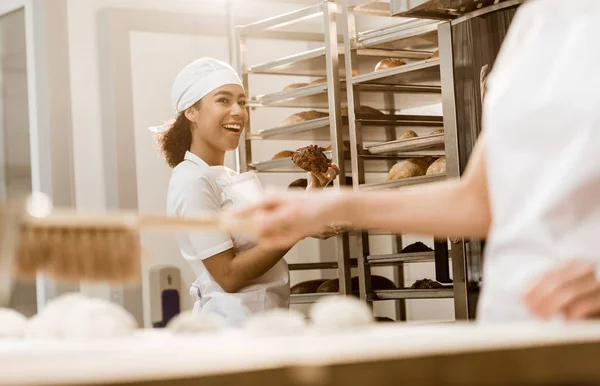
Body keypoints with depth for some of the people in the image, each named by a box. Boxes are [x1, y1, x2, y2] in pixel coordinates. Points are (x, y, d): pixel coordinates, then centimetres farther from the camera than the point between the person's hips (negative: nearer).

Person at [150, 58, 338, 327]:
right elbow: (229, 276, -20)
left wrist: (310, 194, 3)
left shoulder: (230, 178, 12)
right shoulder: (192, 182, -15)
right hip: (232, 320, -8)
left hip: (266, 320, 8)